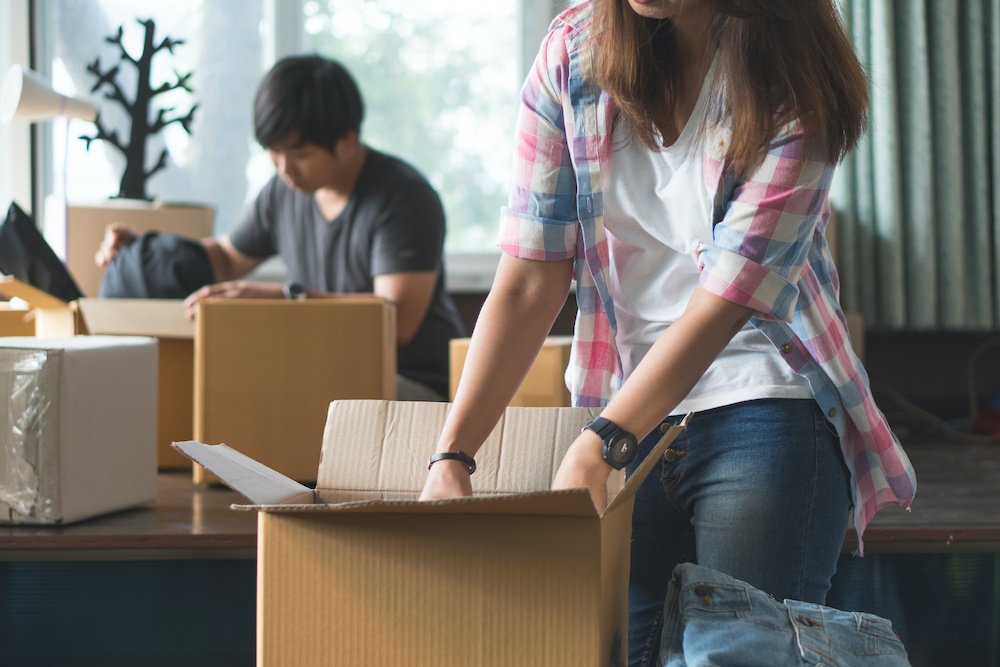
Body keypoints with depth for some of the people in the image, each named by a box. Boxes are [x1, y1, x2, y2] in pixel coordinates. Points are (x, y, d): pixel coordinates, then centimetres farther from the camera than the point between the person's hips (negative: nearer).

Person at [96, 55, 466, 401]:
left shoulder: (404, 197, -14)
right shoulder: (284, 192, 8)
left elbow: (400, 319, -27)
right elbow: (228, 258, 28)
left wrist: (286, 296, -34)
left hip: (416, 386, -6)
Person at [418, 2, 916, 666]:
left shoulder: (795, 73, -13)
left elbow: (726, 298, -19)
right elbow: (529, 280, -5)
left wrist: (597, 449, -26)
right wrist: (451, 457, -14)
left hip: (763, 405, -3)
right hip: (627, 405, 3)